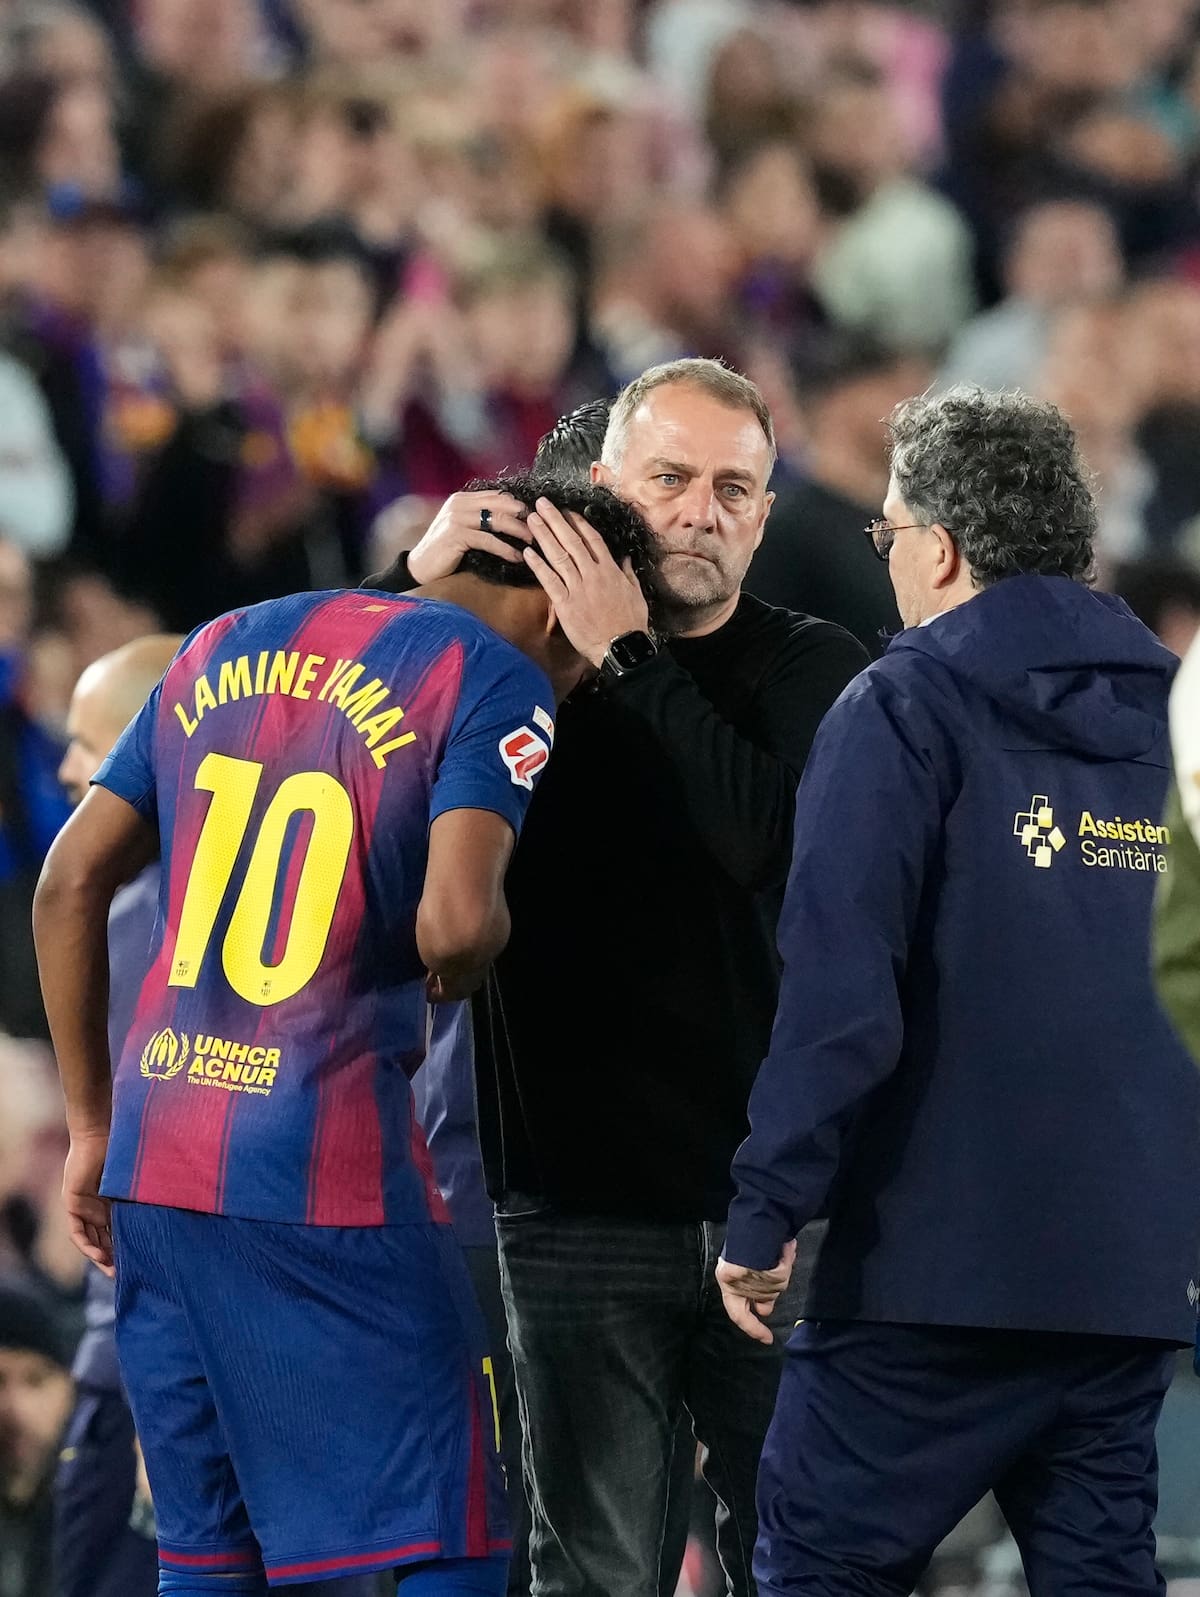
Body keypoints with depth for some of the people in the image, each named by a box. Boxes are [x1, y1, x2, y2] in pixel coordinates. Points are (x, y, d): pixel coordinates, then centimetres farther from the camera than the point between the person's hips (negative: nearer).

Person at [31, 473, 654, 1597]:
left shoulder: (224, 649, 16)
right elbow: (457, 919, -21)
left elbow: (71, 883, 15)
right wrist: (453, 971, 3)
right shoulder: (495, 680, -5)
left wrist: (92, 1126, 20)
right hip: (327, 1182, -7)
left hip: (153, 1163, 7)